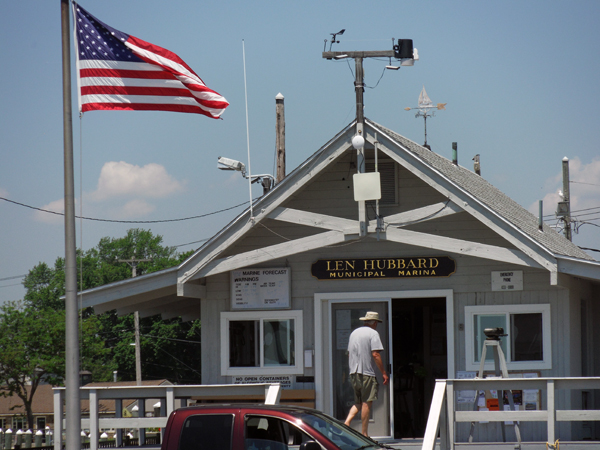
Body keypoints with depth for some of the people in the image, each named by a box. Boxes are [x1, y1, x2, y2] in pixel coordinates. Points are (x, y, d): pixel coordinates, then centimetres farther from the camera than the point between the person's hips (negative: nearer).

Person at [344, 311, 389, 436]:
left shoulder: (354, 332, 17)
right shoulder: (373, 333, -5)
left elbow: (349, 354, 22)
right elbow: (375, 354, -14)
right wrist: (384, 373, -11)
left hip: (354, 373, 7)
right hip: (367, 372, -7)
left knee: (358, 402, 15)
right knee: (366, 403, -4)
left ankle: (347, 422, -7)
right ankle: (364, 434, -5)